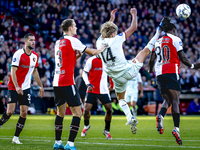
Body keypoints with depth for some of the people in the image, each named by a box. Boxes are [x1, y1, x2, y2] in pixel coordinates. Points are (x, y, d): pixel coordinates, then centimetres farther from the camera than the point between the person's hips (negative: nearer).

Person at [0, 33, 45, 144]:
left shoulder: (35, 56, 7)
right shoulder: (18, 54, -12)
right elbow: (13, 72, -15)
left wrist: (40, 86, 20)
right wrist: (17, 87, -24)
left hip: (26, 88, 5)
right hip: (14, 87, -5)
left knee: (24, 113, -3)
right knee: (10, 111, -13)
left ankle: (16, 138, 4)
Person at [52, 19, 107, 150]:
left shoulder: (58, 42, 15)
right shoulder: (72, 40, -7)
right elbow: (92, 52, -2)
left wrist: (79, 54, 17)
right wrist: (101, 49, 17)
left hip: (57, 82, 8)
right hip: (67, 82, -8)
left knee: (60, 112, 17)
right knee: (77, 112, -4)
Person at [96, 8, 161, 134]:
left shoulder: (99, 42, -2)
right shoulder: (116, 40, -14)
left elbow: (104, 31, 25)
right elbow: (133, 27, -4)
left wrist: (112, 19, 32)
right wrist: (134, 14, 11)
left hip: (117, 78, 4)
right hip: (129, 71, -4)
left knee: (121, 98, 25)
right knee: (145, 50, 16)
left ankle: (130, 118, 5)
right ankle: (157, 34, 40)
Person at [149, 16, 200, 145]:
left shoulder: (157, 41, 17)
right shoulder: (176, 39, 2)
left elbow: (152, 59, 15)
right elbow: (182, 58, -2)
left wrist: (150, 71, 33)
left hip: (160, 73, 5)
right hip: (172, 72, -5)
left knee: (167, 100, 11)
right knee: (175, 101, -8)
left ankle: (160, 116, -21)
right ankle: (176, 128, -21)